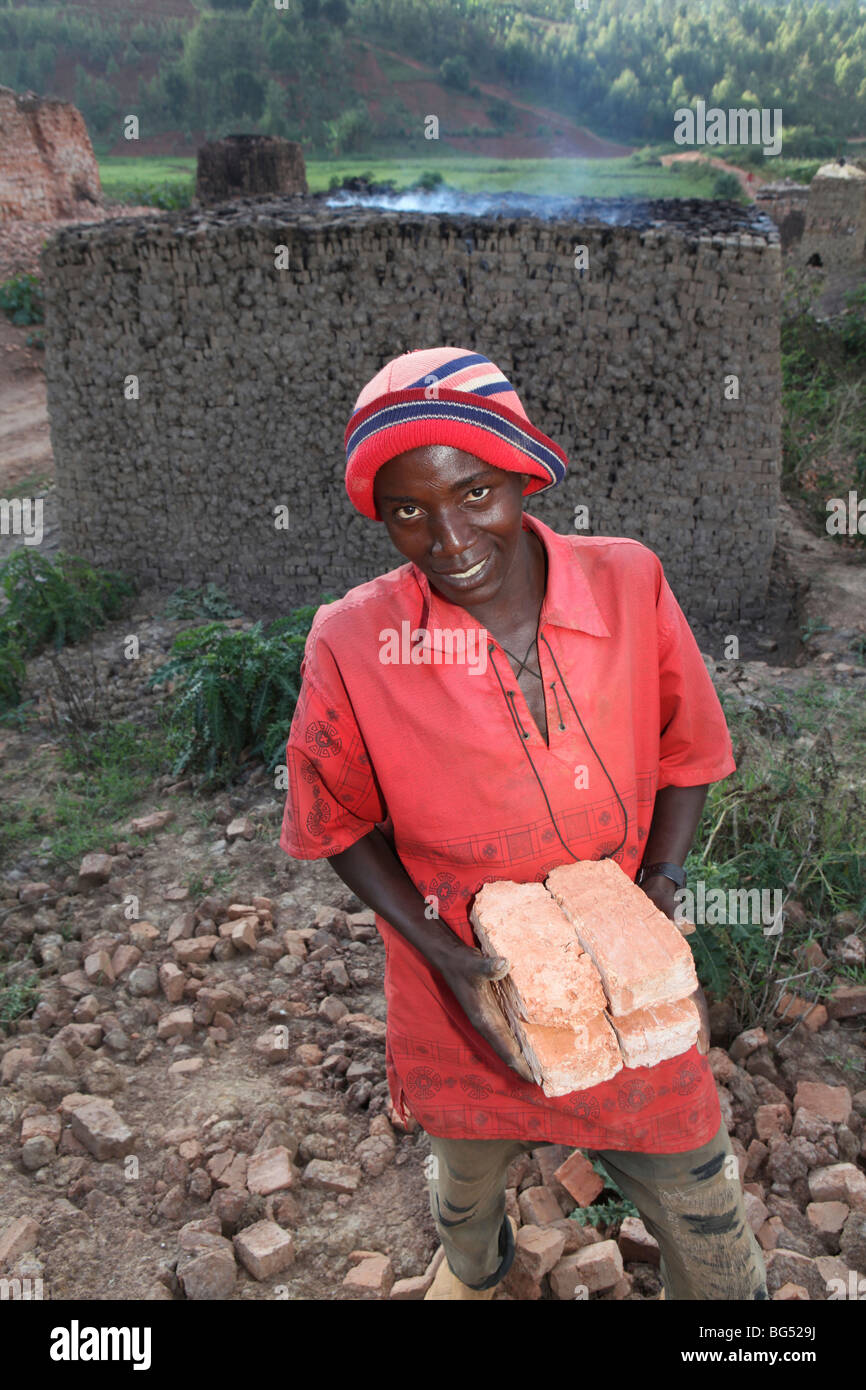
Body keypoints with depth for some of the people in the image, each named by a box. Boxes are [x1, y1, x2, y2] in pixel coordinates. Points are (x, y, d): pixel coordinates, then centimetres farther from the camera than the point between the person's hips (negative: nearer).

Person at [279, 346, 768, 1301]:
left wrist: (657, 893, -14)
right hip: (465, 989, 0)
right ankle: (472, 1264, 66)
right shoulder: (351, 643, -20)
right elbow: (341, 824, -7)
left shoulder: (629, 584, -16)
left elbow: (683, 753, -2)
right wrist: (447, 957, -16)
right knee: (469, 1164, 29)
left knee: (696, 1199, 18)